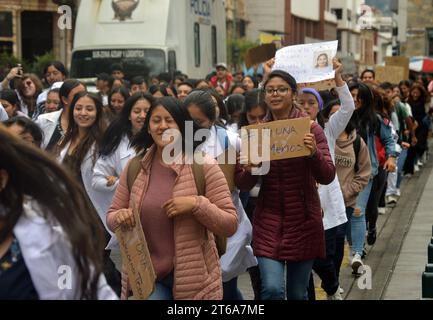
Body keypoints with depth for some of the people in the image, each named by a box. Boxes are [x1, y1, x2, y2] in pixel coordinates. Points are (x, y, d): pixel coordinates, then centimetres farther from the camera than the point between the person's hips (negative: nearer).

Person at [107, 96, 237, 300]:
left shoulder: (204, 166, -6)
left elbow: (230, 225, -7)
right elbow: (111, 217, 13)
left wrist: (196, 204, -21)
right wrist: (120, 217, -10)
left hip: (193, 278, -2)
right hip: (145, 277, 2)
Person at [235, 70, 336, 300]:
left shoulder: (310, 128, -3)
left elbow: (327, 177, -9)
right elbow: (242, 184, 2)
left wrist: (314, 152, -28)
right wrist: (250, 170, -21)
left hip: (304, 222, 0)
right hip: (268, 221, 1)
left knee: (297, 294, 11)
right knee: (272, 289, -15)